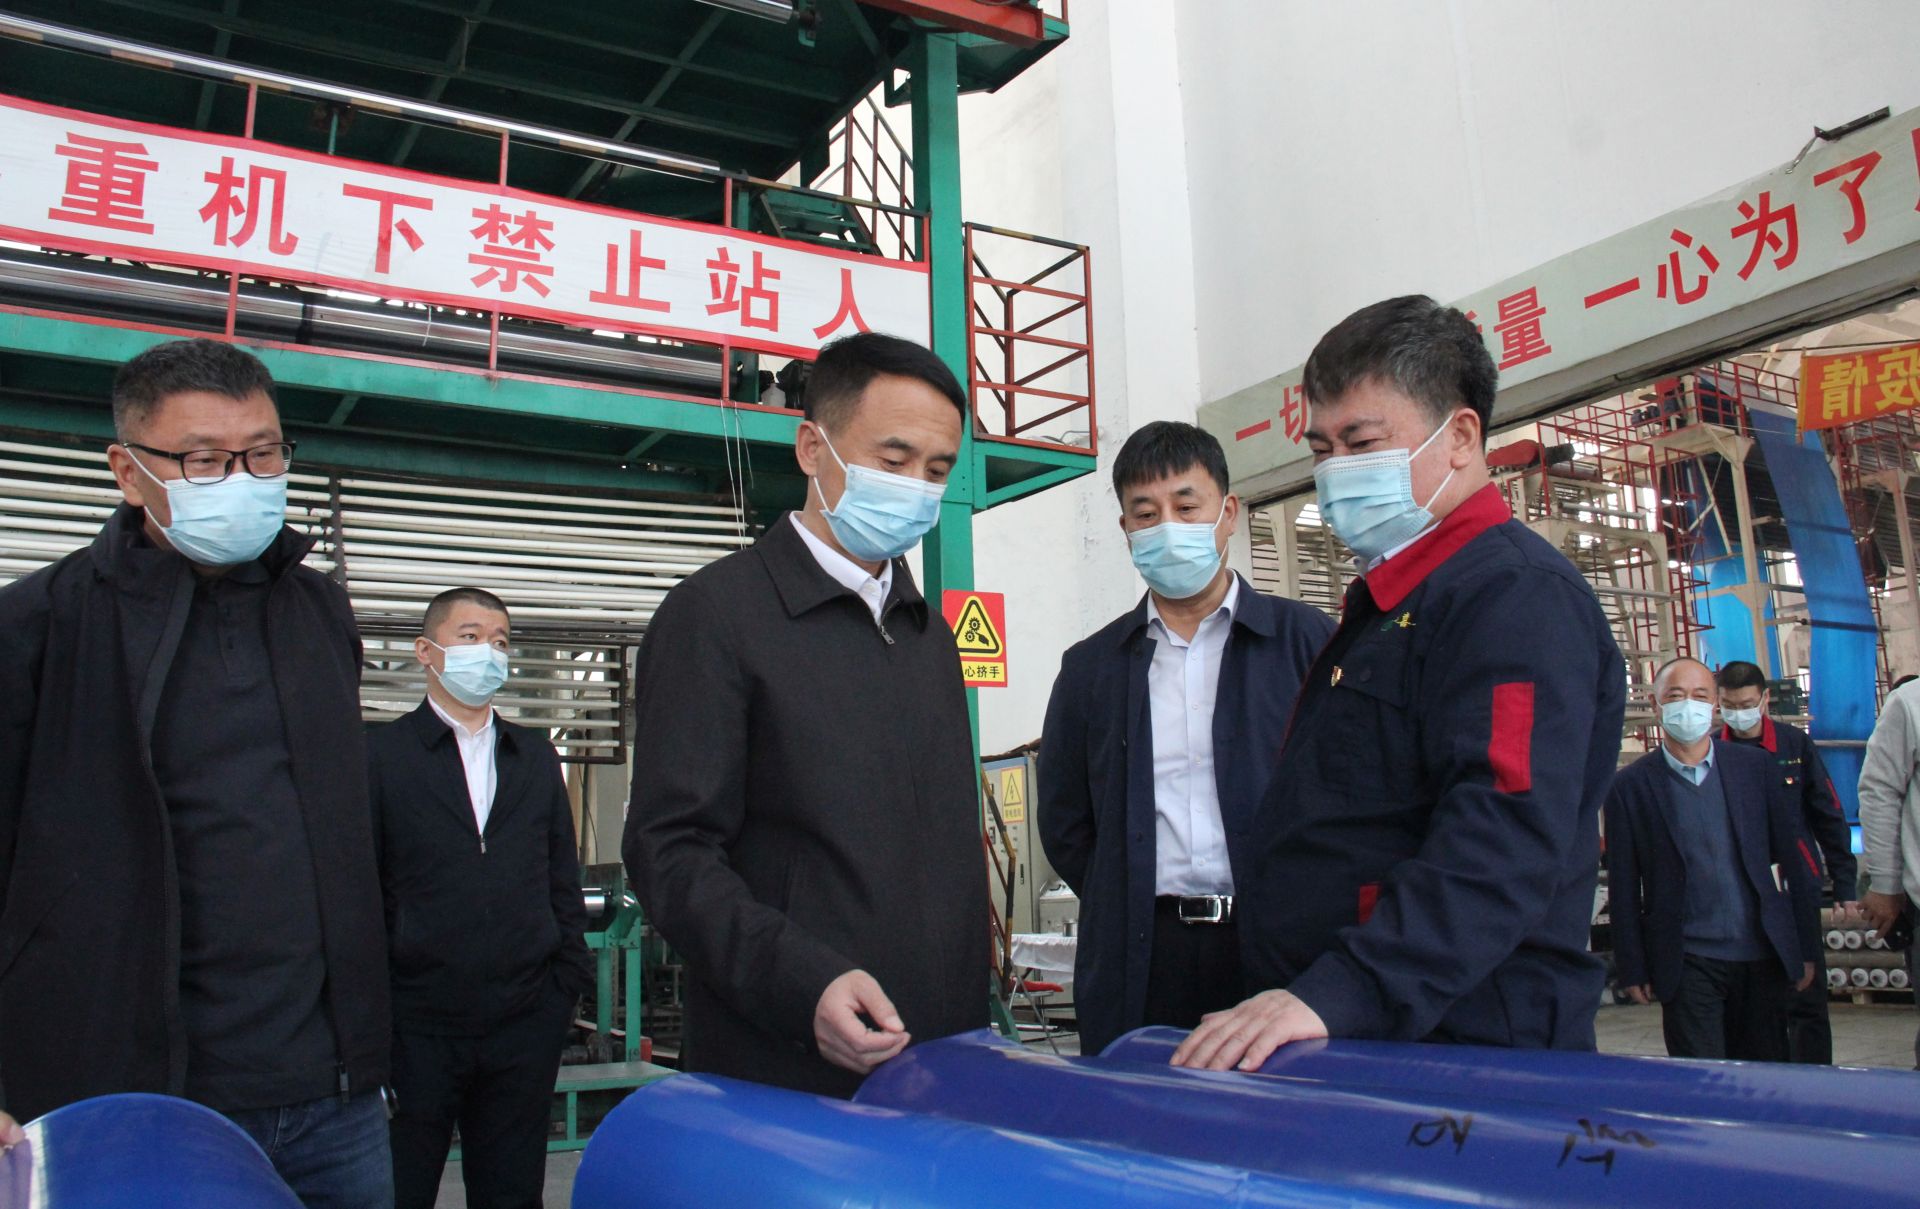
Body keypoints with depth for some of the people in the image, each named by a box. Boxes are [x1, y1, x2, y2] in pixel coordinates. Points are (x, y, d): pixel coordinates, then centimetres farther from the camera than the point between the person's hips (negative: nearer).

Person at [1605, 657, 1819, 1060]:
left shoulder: (1755, 766, 5)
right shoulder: (1631, 785, -3)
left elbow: (1794, 860, 8)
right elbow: (1623, 887, -1)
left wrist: (1804, 948, 6)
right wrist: (1633, 969, -1)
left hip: (1762, 954, 3)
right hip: (1686, 963, -3)